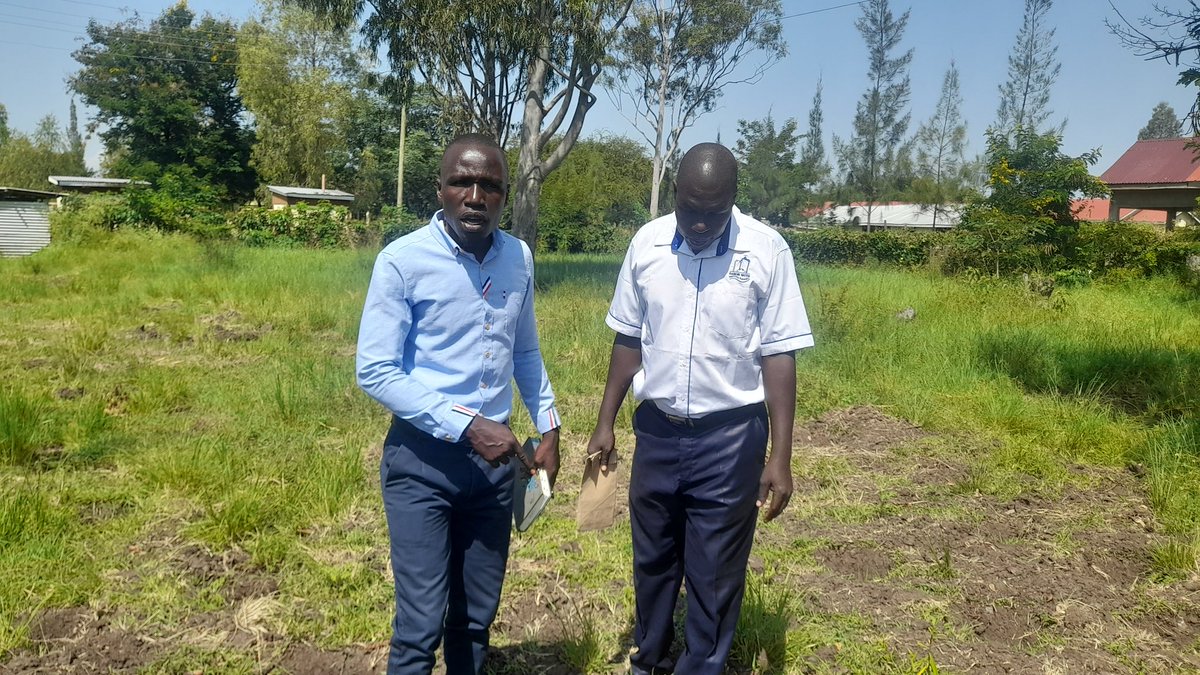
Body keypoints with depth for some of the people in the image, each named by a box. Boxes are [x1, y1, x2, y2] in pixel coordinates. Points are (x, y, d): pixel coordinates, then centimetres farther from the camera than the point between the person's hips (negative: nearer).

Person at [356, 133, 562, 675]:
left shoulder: (519, 258, 2)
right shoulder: (402, 261, -14)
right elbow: (374, 371, -15)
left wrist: (548, 426, 9)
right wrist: (466, 425, -21)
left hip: (494, 457, 5)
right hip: (422, 460, -4)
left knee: (477, 615, 17)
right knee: (422, 622, 0)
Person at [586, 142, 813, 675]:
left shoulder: (767, 250, -11)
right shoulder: (646, 243, -2)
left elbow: (778, 356, -9)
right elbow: (628, 340, 6)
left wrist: (780, 457, -11)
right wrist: (605, 423, 7)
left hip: (730, 436, -3)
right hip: (656, 429, 3)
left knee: (715, 573, 10)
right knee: (652, 558, 19)